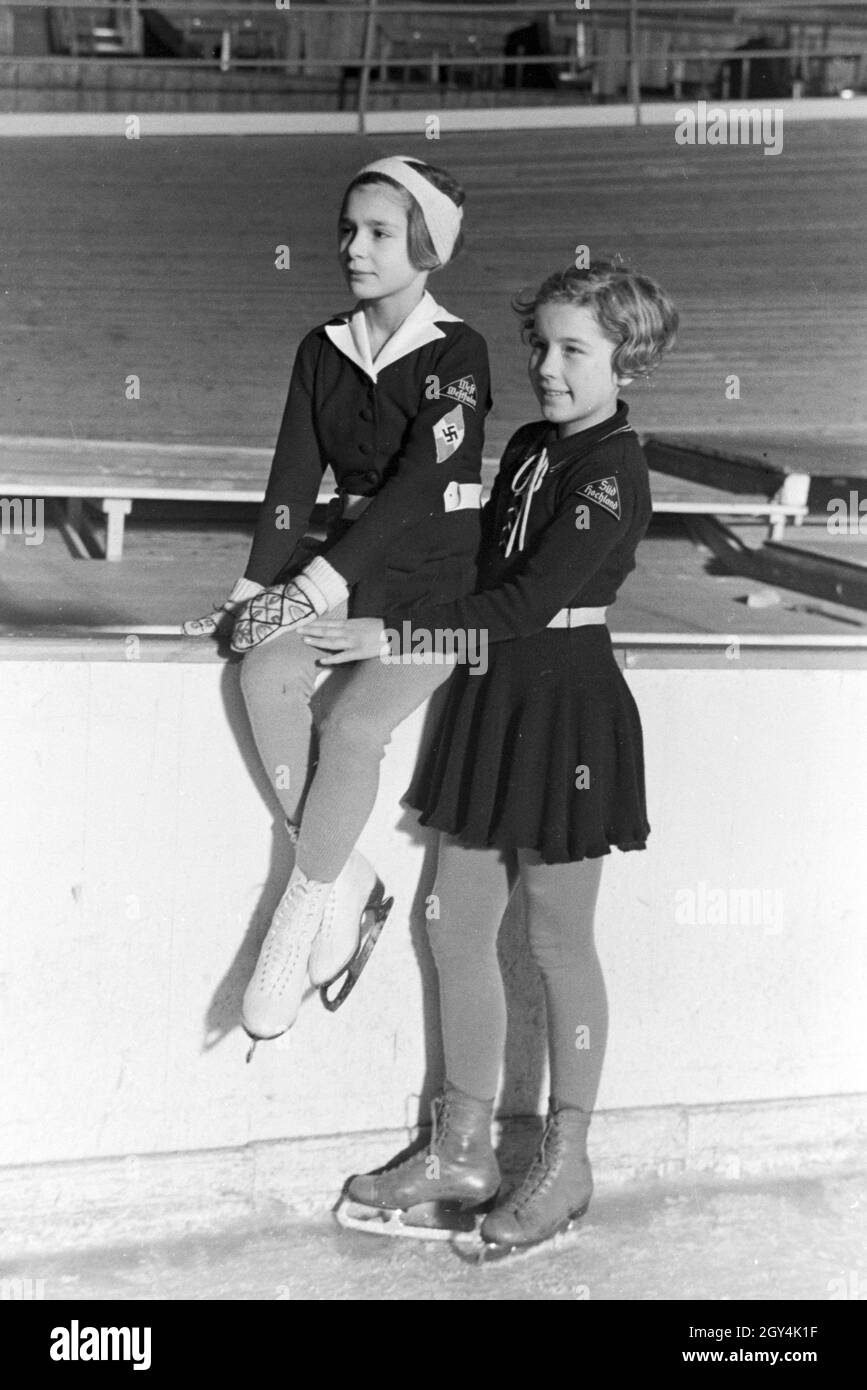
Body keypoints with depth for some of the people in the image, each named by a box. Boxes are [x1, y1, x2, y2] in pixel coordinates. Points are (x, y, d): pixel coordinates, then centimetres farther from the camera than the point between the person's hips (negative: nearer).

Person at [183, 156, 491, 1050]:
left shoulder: (458, 355, -8)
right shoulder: (323, 351, 8)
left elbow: (418, 484, -18)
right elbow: (294, 475, 2)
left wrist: (317, 585, -25)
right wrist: (256, 589, -10)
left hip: (438, 584, -5)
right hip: (346, 575, 5)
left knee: (354, 721, -28)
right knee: (265, 675, -25)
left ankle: (304, 911, -9)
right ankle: (346, 883, -14)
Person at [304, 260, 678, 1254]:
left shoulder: (614, 474, -15)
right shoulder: (526, 448, 10)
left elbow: (529, 601, -22)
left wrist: (398, 633, -24)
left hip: (566, 707, -8)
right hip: (492, 698, 8)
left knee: (558, 942, 4)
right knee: (456, 930, 10)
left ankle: (565, 1163, 21)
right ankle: (461, 1154, 23)